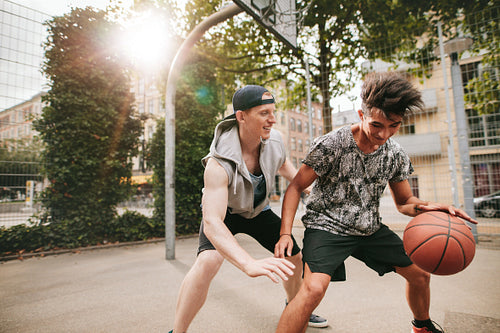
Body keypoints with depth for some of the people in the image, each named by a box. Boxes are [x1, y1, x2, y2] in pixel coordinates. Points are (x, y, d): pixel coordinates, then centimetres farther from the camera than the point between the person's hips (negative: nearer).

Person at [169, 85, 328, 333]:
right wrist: (250, 264, -61)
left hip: (258, 210, 6)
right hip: (223, 212, -5)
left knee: (294, 258, 6)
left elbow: (283, 165, 6)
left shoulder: (274, 140, -21)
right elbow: (212, 222, -48)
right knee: (208, 261, -32)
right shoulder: (219, 163, -39)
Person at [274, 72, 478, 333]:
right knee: (314, 287, -30)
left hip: (370, 229, 6)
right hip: (327, 226, -6)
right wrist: (285, 233, -23)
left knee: (420, 274, 15)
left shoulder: (396, 155, -2)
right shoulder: (331, 145, -19)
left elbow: (404, 202, 8)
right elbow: (296, 187, -13)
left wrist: (427, 207, -17)